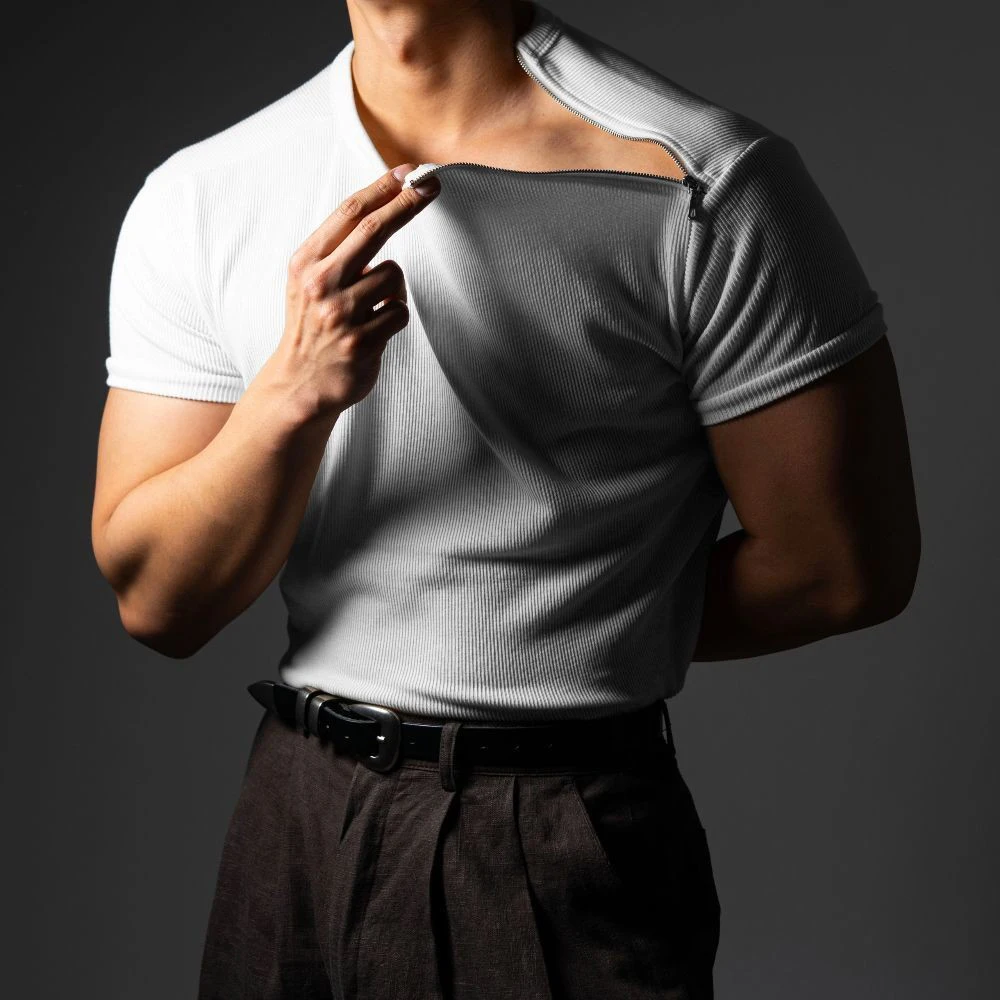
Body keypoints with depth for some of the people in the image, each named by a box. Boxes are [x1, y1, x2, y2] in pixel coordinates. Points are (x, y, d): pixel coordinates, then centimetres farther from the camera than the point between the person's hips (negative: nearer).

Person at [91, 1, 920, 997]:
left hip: (572, 849, -4)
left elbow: (846, 568, -11)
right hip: (292, 815, 4)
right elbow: (156, 604, -5)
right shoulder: (197, 197, -1)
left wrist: (592, 632, -1)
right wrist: (293, 392, -22)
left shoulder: (702, 186, -14)